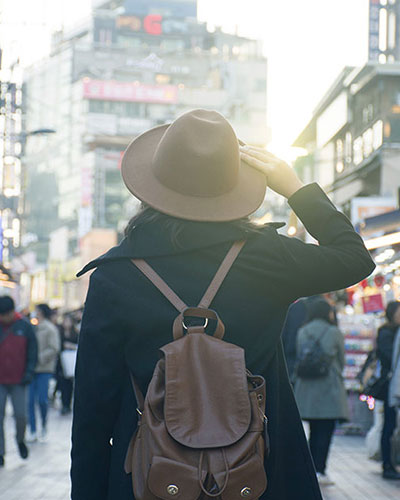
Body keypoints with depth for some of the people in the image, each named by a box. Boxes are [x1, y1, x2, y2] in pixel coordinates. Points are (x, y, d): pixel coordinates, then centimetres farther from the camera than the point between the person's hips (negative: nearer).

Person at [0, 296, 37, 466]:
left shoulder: (25, 327, 0)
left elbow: (32, 353, 5)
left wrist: (28, 374, -4)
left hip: (18, 381, -1)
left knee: (20, 415, -1)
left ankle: (20, 439, 29)